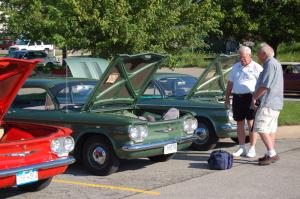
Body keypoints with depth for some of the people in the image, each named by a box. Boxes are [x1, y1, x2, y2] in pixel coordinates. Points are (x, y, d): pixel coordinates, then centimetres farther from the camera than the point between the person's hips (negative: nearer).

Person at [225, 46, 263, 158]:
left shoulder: (256, 67, -1)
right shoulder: (235, 67, 15)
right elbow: (230, 83, 19)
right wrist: (227, 98, 15)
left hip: (250, 97, -5)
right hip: (237, 98, 5)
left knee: (251, 123, -4)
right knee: (239, 123, 8)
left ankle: (252, 149, 2)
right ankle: (242, 148, 15)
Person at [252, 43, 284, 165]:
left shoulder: (270, 64, -14)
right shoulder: (275, 63, 19)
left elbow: (265, 86, -20)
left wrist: (254, 98, -9)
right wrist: (257, 96, 19)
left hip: (268, 103, -11)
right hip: (275, 103, 11)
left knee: (261, 128, -12)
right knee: (270, 129, 13)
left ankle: (272, 154, -13)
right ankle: (271, 154, 16)